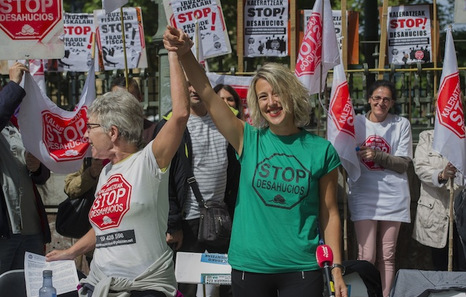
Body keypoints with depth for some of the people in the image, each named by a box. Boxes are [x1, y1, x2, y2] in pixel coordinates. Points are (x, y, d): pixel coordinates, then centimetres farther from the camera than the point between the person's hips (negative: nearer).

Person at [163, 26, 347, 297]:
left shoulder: (321, 150, -1)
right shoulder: (249, 140, 0)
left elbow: (329, 214, 2)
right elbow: (208, 96, -11)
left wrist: (336, 270, -1)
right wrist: (185, 54, -26)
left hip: (302, 270, -1)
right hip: (250, 267, 1)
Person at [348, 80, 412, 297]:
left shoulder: (401, 124, 3)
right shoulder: (356, 122, 4)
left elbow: (403, 164, -3)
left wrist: (377, 155, -18)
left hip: (393, 196, 1)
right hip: (364, 195, -1)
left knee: (387, 257, 7)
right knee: (367, 257, -7)